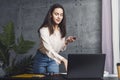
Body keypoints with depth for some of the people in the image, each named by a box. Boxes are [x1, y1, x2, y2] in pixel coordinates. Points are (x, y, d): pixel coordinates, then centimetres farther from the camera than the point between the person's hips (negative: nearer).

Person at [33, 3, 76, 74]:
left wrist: (66, 41, -16)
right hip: (41, 59, -4)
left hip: (54, 59, 4)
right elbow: (48, 50, -36)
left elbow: (61, 49, 3)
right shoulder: (44, 30, -25)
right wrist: (63, 59, -47)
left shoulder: (62, 30, -7)